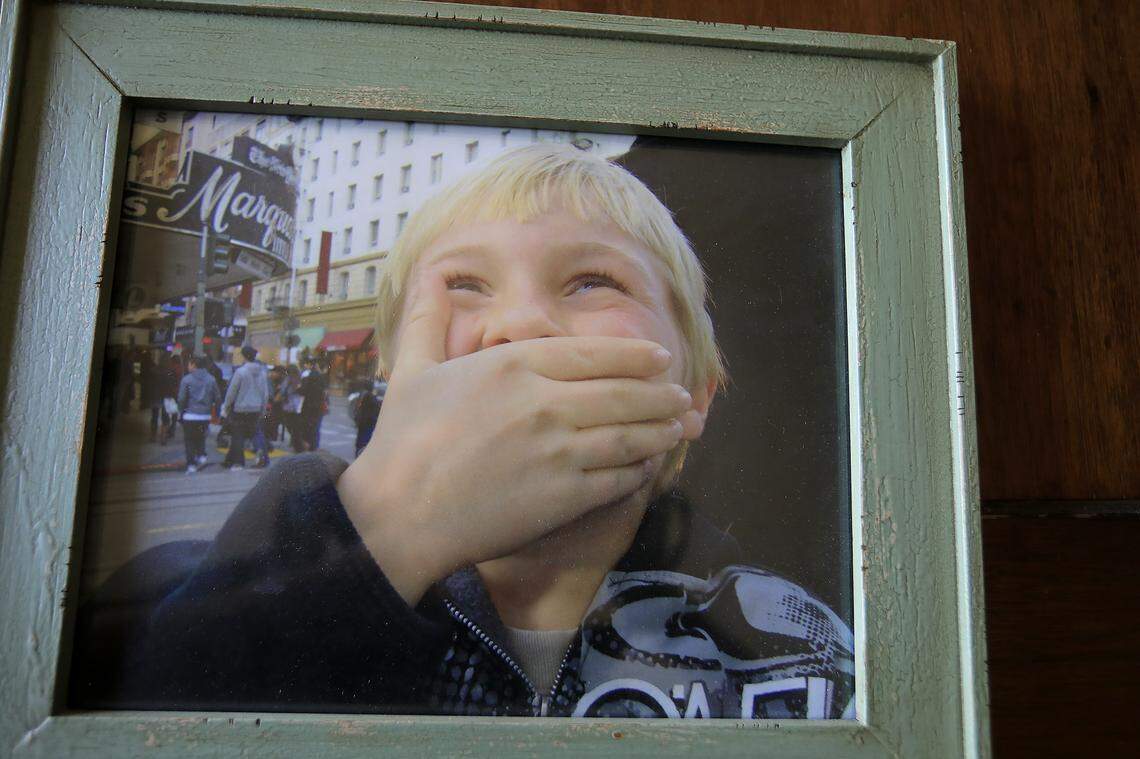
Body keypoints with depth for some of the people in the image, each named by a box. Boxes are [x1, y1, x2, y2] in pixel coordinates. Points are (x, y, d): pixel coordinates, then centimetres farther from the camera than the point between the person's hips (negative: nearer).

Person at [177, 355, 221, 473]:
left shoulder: (187, 379, -8)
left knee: (190, 440, 6)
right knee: (201, 437, 22)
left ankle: (191, 465, 2)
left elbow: (181, 398, -9)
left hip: (190, 416, -3)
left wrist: (181, 410, 7)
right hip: (205, 416, 3)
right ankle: (201, 455, 2)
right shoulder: (211, 379, 2)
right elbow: (218, 398, 3)